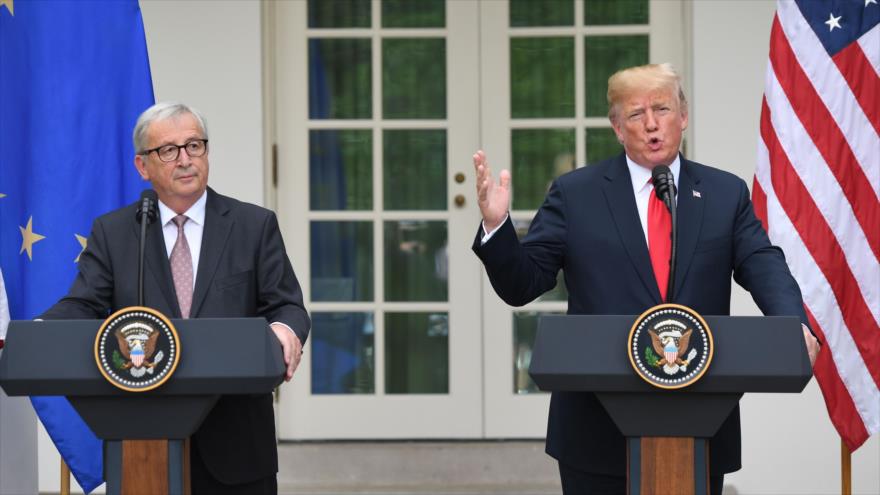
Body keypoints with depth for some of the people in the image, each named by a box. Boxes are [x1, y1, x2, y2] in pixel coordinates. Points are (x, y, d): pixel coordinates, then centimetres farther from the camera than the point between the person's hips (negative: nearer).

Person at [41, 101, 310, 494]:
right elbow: (83, 306, -1)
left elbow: (287, 306, 1)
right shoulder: (111, 233, 8)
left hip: (234, 441, 0)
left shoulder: (255, 226, 6)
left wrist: (286, 329, -25)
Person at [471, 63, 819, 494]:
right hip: (599, 429, -1)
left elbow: (765, 268, -2)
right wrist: (496, 226, -17)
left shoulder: (725, 194, 9)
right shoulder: (575, 194, 5)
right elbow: (521, 284, 2)